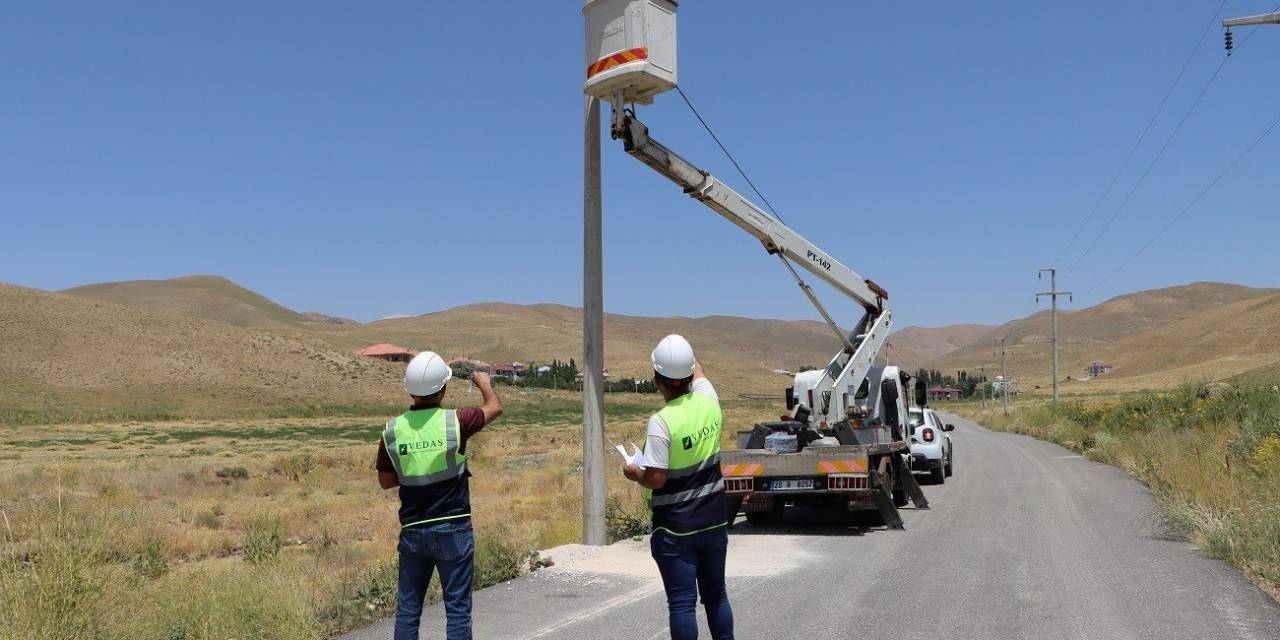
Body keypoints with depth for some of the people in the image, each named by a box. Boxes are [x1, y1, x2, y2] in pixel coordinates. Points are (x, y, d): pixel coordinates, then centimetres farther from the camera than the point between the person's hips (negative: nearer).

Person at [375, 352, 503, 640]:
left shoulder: (392, 430, -4)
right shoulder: (455, 422, -12)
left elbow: (385, 481, 9)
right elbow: (495, 408, 8)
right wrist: (484, 383, 26)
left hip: (412, 530, 3)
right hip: (452, 529, -3)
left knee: (408, 607, 12)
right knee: (457, 608, 4)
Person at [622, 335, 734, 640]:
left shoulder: (661, 422, -20)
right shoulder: (708, 401, -4)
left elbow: (656, 479, -20)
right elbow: (698, 371, 19)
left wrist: (634, 473, -1)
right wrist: (682, 348, 32)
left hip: (675, 529, -6)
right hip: (714, 522, 6)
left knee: (682, 603, 1)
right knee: (716, 595, 19)